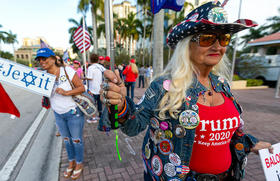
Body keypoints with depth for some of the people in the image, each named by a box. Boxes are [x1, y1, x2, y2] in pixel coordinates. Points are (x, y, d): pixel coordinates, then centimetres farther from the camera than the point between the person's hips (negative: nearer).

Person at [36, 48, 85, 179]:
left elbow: (82, 88, -16)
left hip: (74, 112, -5)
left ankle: (79, 164, 34)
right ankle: (71, 162, 43)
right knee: (66, 139, 21)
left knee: (76, 140, 10)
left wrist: (66, 92, -28)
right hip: (58, 114, 5)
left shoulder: (67, 71, -17)